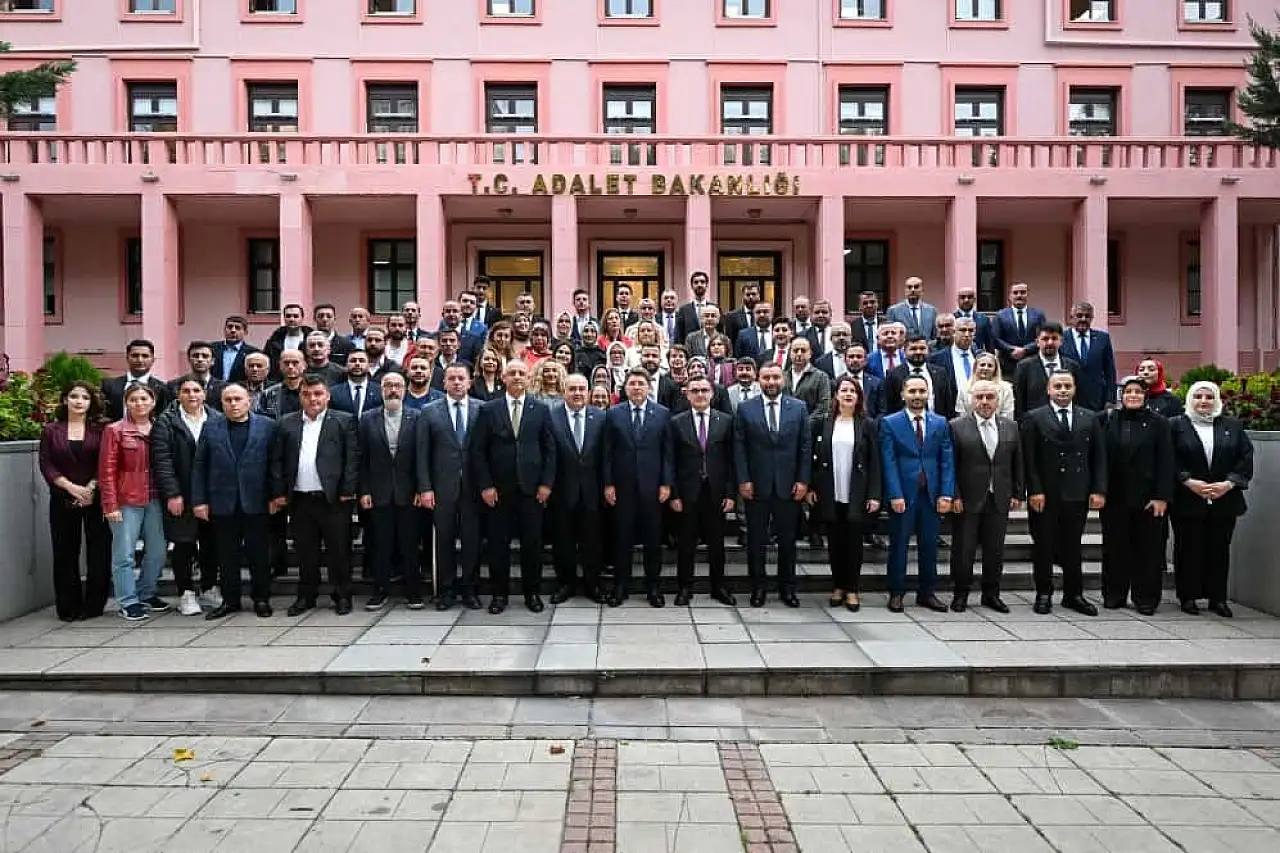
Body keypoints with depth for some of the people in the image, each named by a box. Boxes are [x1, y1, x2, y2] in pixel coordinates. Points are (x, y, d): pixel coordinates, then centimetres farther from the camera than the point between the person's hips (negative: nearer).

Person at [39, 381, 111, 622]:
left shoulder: (100, 429, 3)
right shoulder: (51, 430, 7)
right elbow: (46, 465, 1)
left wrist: (91, 487, -13)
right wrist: (71, 487, -11)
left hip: (95, 499, -1)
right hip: (62, 500, 1)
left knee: (99, 552, 0)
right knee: (65, 553, 5)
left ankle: (94, 605, 10)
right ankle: (69, 608, 14)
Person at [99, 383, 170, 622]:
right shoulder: (115, 431, -4)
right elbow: (106, 471, -6)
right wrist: (111, 505, -11)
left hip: (154, 500, 4)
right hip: (126, 501, -4)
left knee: (157, 552, 10)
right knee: (124, 554, 1)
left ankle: (146, 594, 27)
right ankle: (128, 602, 12)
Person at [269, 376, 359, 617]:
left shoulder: (343, 421, 2)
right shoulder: (286, 423, 11)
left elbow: (352, 458, -3)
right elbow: (277, 460, 9)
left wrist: (347, 491, -9)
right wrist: (278, 493, 2)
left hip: (333, 498, -3)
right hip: (299, 499, 3)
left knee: (339, 549, 2)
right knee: (305, 551, 10)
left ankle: (342, 595, 14)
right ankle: (306, 596, 22)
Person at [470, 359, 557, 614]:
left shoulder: (541, 410, 5)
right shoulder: (488, 410, 3)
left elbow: (550, 449, 5)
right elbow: (477, 450, 2)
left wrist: (546, 483, -3)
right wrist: (485, 485, -5)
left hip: (532, 488, 0)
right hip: (498, 490, 0)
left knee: (532, 543, 4)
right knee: (498, 544, 5)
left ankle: (532, 593, 17)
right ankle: (500, 594, 17)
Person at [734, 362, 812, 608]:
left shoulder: (799, 408, 4)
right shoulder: (745, 409, 2)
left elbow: (806, 447, 3)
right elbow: (739, 448, -1)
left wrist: (803, 480, -4)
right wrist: (743, 480, -8)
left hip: (789, 486, 1)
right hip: (756, 486, -1)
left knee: (788, 540, 9)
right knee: (756, 541, 7)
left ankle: (787, 588, 21)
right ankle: (758, 587, 19)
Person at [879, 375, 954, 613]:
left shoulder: (940, 423, 8)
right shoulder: (890, 423, -1)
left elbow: (947, 461, 5)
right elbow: (889, 462, -6)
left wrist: (946, 494, -4)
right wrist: (895, 495, -14)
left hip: (932, 494, 3)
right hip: (903, 495, -3)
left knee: (929, 545, 9)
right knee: (898, 545, 5)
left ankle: (927, 593, 21)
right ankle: (896, 593, 15)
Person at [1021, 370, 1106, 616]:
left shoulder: (1090, 419, 9)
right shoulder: (1034, 418, -1)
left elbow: (1099, 457, 8)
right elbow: (1029, 459, -5)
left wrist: (1099, 490, -1)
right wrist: (1034, 490, -12)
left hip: (1077, 494, 3)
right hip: (1045, 495, -2)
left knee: (1072, 547, 10)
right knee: (1043, 547, 5)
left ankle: (1074, 595, 21)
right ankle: (1044, 594, 15)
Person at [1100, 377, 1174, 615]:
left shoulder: (1158, 423, 1)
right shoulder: (1108, 421, 5)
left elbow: (1166, 462, -3)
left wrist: (1162, 497, -9)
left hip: (1148, 497, -1)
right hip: (1114, 496, 1)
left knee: (1147, 548, 4)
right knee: (1114, 548, 8)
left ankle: (1146, 598, 14)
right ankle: (1114, 595, 19)